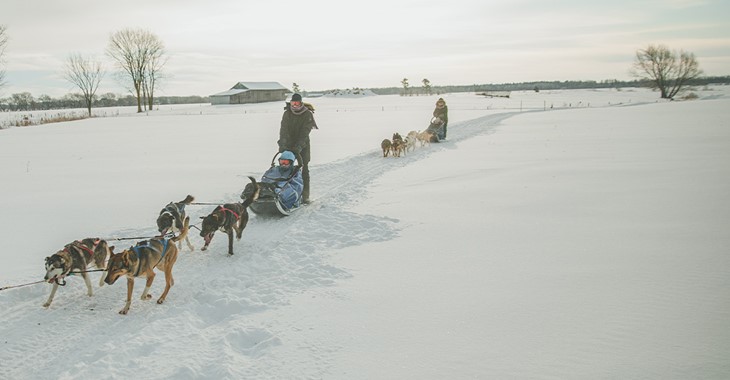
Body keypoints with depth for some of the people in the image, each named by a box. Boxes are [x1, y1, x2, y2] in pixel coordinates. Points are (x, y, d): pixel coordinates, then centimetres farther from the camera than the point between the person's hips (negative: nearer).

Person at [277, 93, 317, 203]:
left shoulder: (308, 114, -9)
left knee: (304, 170, -3)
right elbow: (284, 130, -12)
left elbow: (304, 133, -18)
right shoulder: (287, 113, -2)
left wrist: (298, 147, -29)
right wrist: (283, 145, -27)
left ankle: (305, 195, 0)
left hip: (302, 146, -2)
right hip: (288, 145, 2)